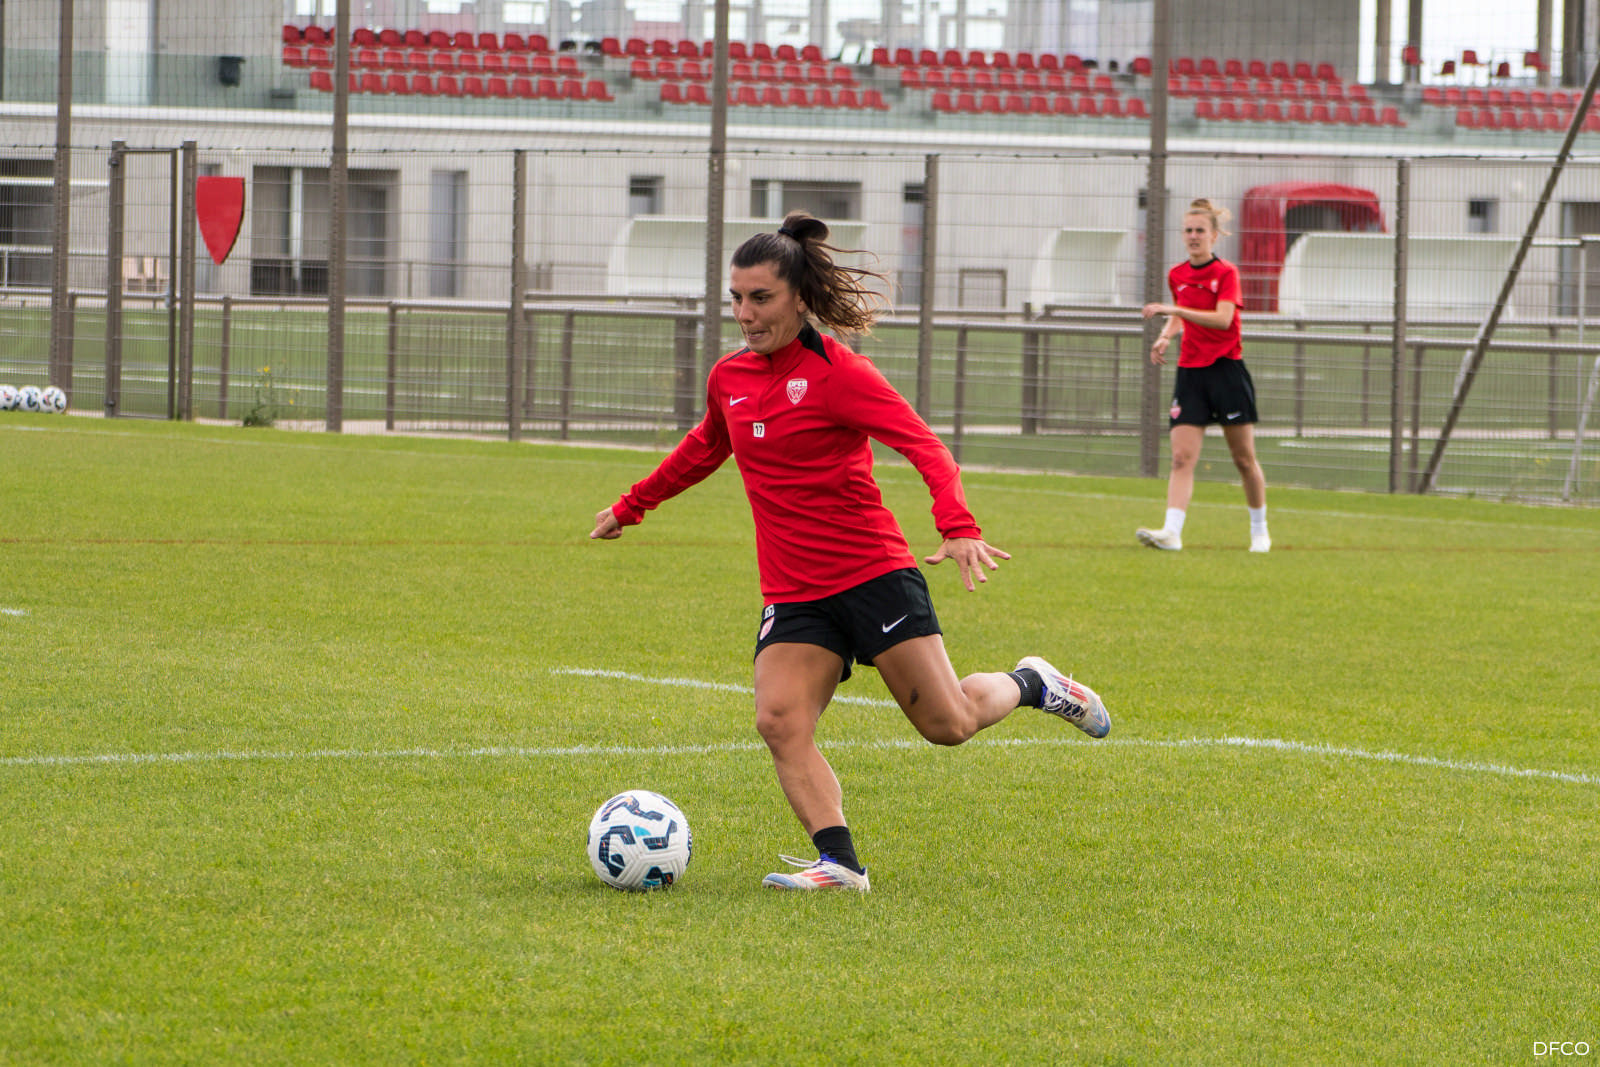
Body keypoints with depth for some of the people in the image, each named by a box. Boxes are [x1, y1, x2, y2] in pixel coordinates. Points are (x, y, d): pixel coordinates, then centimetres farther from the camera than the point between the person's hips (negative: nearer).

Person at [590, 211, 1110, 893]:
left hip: (873, 575, -5)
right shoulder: (729, 378, 10)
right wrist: (632, 506, 40)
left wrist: (958, 529, -35)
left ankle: (1032, 685, 27)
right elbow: (704, 450, 32)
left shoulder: (838, 374, -10)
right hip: (792, 598, 5)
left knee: (949, 725, -4)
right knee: (780, 722, -19)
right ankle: (838, 861, -19)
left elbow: (925, 447, -19)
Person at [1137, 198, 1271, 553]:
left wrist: (1172, 310, -25)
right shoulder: (1177, 276, 10)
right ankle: (1171, 531, -22)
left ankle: (1259, 532, 20)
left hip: (1226, 370, -4)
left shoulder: (1226, 273, -6)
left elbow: (1223, 318, -21)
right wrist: (1165, 337, 7)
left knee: (1244, 458, 4)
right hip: (1190, 373, 4)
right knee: (1182, 458, -10)